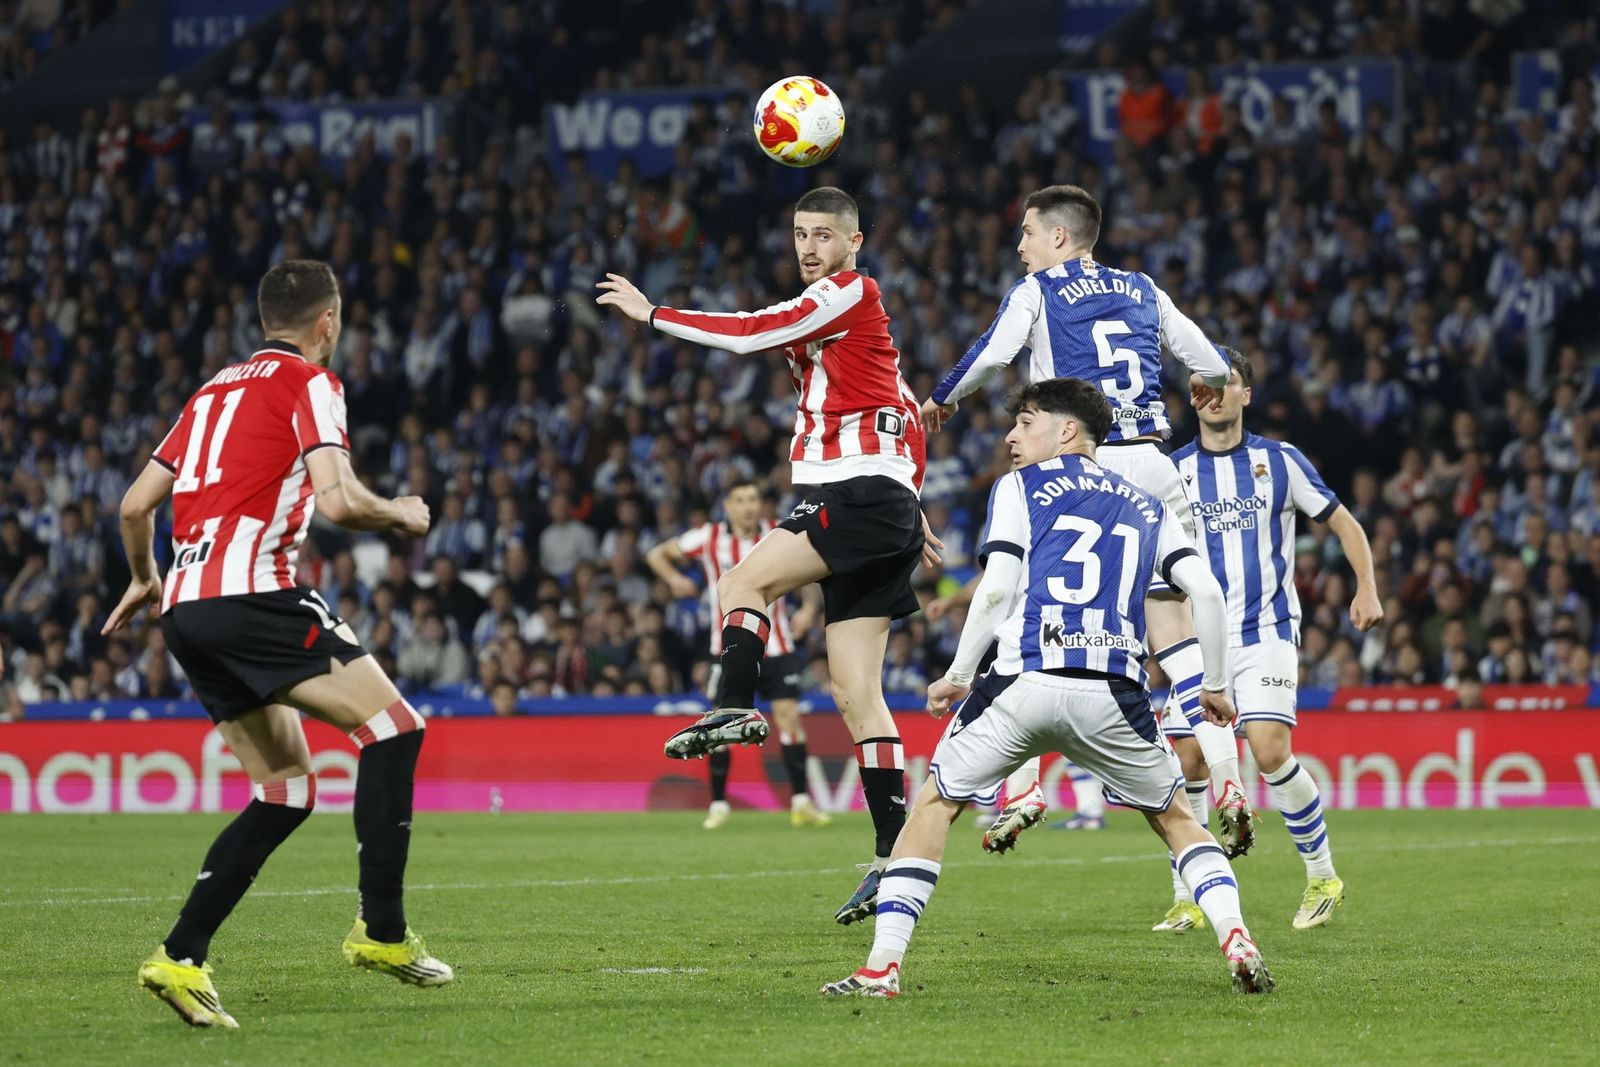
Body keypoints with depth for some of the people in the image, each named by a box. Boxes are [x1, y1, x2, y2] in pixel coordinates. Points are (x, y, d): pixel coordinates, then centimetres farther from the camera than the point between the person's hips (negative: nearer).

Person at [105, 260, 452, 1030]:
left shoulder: (216, 389, 23)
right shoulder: (310, 382, 1)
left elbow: (136, 504, 23)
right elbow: (338, 500, -13)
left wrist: (144, 579, 40)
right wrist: (404, 516, 7)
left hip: (185, 607, 8)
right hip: (249, 592, -8)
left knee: (286, 791, 13)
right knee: (392, 727, -4)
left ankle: (180, 958, 4)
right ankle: (382, 932, -8)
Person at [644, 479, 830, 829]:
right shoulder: (708, 538, -4)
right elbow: (657, 554, 6)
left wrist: (809, 608, 0)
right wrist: (674, 579, -14)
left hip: (775, 644, 0)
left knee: (788, 715, -7)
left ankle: (801, 802, -2)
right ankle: (718, 804, 8)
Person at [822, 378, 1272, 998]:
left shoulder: (1021, 487, 13)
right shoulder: (1145, 506, 23)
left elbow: (997, 590, 1)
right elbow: (1205, 590, 12)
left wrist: (958, 675, 9)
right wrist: (1215, 686, 21)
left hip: (1025, 683, -2)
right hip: (1114, 692, 2)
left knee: (934, 804, 13)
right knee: (1175, 818, 21)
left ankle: (883, 964, 3)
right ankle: (1234, 937, -1)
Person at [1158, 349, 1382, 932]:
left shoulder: (1280, 461, 4)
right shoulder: (1172, 471, 7)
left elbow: (1344, 523, 10)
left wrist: (1367, 588, -3)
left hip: (1267, 632, -2)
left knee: (1269, 749, -19)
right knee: (1188, 762, -5)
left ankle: (1323, 876, -3)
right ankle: (1186, 899, 8)